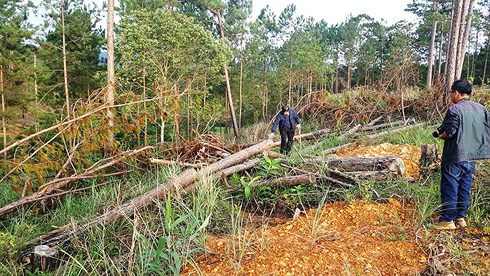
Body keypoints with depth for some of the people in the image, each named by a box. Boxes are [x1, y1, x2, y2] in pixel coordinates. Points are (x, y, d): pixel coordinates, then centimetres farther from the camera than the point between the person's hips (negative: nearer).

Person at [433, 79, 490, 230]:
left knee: (449, 188, 1)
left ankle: (447, 220, 7)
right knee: (465, 188, 15)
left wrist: (440, 136, 1)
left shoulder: (455, 110, -16)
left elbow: (449, 133, -19)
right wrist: (473, 140, 17)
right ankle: (461, 217, 24)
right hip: (471, 157, 7)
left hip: (454, 157, -7)